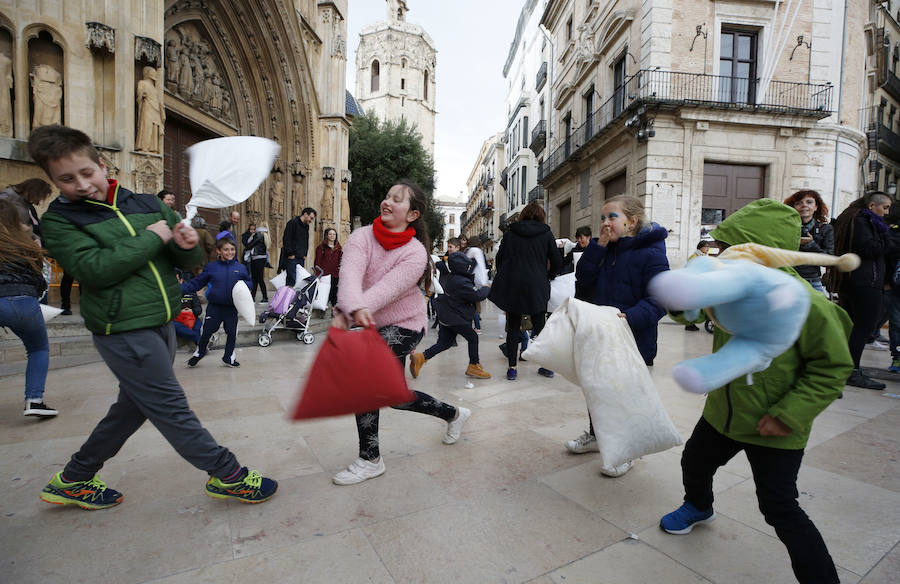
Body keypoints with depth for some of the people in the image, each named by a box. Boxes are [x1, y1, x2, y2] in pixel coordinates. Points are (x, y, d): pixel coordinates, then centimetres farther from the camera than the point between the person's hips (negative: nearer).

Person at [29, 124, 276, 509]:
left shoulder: (147, 203, 6)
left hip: (160, 324, 6)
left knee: (135, 406, 20)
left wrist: (185, 244, -16)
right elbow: (96, 269, -21)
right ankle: (227, 475, 12)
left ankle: (73, 480, 41)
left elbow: (188, 261, 7)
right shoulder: (58, 221, -5)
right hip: (123, 331, -6)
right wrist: (152, 238, -15)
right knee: (171, 409, -1)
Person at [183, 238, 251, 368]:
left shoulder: (241, 268, 1)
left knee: (231, 332, 8)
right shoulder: (211, 267, 0)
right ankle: (199, 353, 33)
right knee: (206, 331, 7)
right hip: (214, 306, -1)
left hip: (232, 307, 1)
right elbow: (196, 283, 4)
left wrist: (243, 284, -10)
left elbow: (250, 282, 12)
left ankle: (229, 357, 28)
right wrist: (180, 289, -6)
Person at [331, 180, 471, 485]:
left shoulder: (415, 253, -19)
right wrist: (354, 307, -50)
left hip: (404, 325, -5)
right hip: (374, 324, 6)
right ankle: (454, 414, 38)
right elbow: (350, 273, -30)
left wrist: (346, 312, -46)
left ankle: (370, 460, -2)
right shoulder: (362, 236, -11)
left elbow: (387, 289, -33)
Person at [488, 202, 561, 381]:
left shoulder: (510, 233, 6)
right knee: (540, 326, 11)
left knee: (513, 326, 8)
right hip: (536, 286, -1)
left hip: (511, 286, 1)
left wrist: (504, 278, 18)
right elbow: (557, 263, 2)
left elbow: (499, 259, 6)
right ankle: (546, 366, 18)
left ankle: (512, 368, 8)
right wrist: (546, 277, 18)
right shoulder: (546, 234, 3)